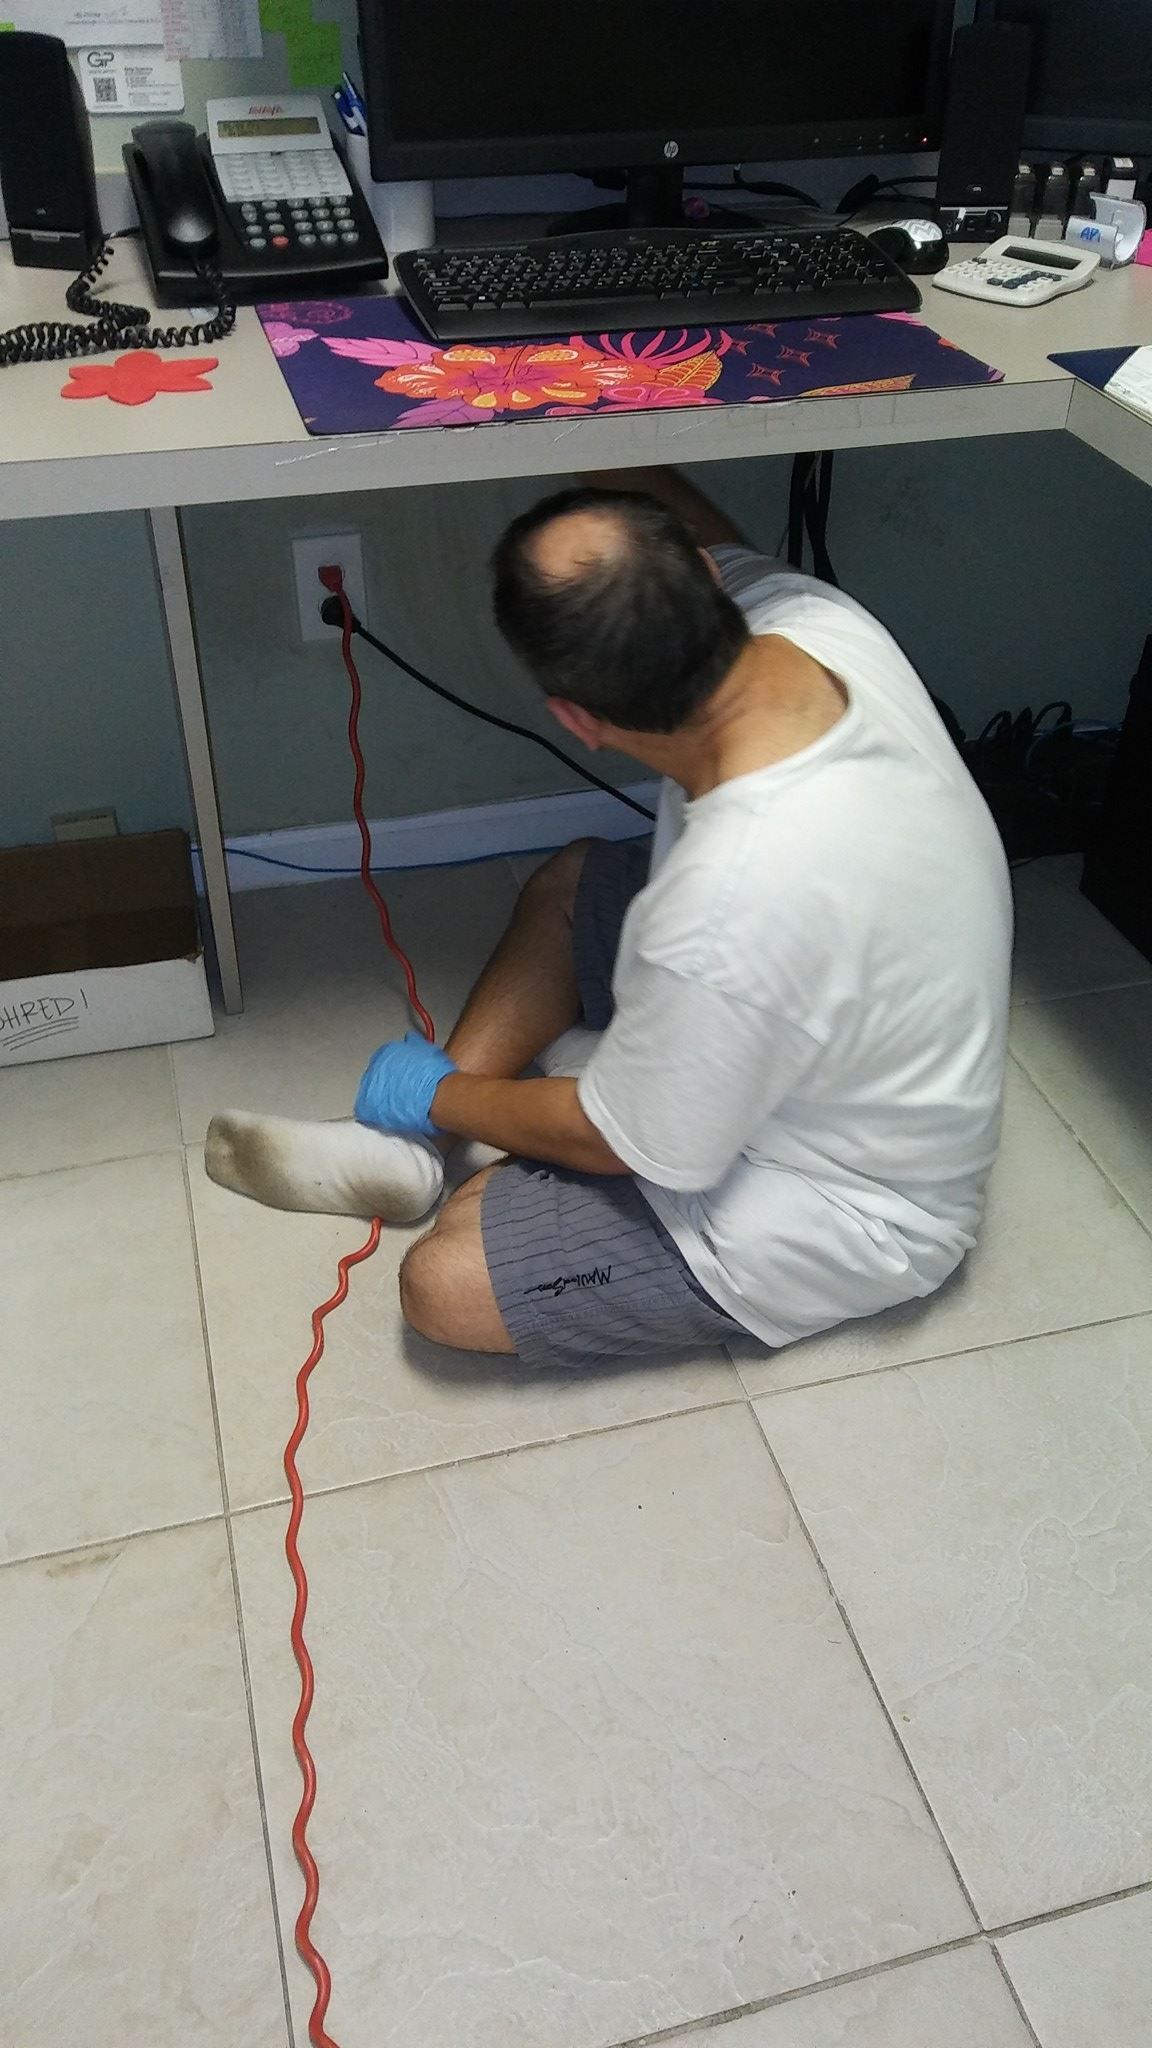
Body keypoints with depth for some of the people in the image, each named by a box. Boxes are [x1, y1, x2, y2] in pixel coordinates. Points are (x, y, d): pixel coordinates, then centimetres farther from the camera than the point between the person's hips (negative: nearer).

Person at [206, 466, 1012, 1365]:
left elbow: (624, 1141, -21)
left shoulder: (731, 908, -40)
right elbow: (713, 540, 5)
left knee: (446, 1284, -15)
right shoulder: (818, 620, -20)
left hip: (840, 1210, -8)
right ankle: (403, 1149, 16)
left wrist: (442, 1095, -4)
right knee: (571, 883, 14)